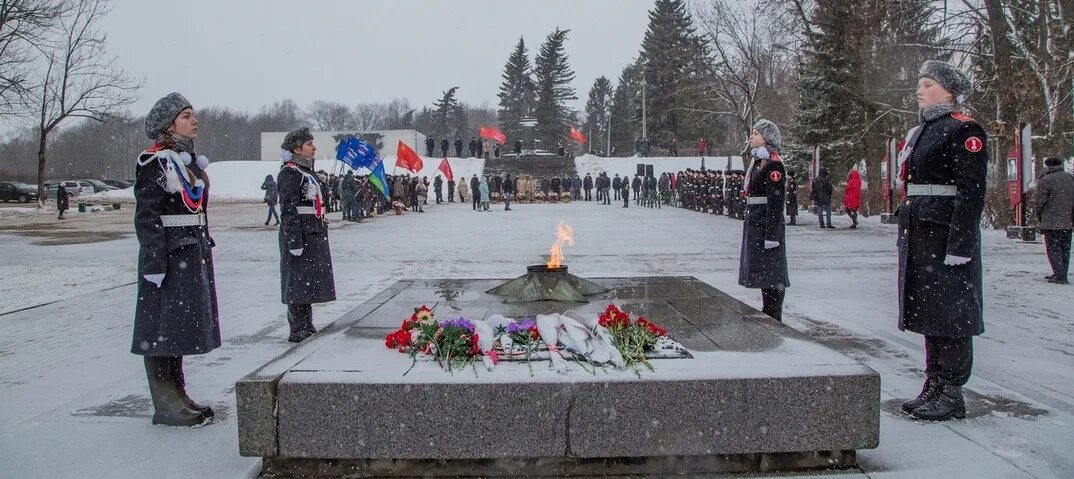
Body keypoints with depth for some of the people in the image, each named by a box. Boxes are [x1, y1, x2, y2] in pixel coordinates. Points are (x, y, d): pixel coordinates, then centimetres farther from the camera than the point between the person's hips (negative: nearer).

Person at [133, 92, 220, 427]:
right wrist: (154, 263, -19)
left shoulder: (190, 160, 16)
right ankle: (165, 406, 5)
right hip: (168, 256, -9)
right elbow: (146, 217, -15)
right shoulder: (155, 162, -10)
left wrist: (206, 248, 19)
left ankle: (178, 397, 23)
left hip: (193, 255, 9)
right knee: (162, 329, -1)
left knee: (181, 328, 14)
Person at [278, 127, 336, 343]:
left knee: (309, 281, 14)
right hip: (299, 236, -10)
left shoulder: (306, 171, 18)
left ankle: (307, 326, 23)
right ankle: (297, 331, 1)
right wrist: (294, 242, -22)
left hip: (314, 236, 10)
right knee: (298, 282, -4)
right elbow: (288, 210, -18)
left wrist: (321, 234, 24)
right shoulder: (290, 173, -12)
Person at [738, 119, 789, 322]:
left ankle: (774, 318, 2)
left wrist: (771, 234, -21)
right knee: (762, 273, 16)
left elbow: (775, 201, -18)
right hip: (755, 224, 10)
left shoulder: (772, 164, -13)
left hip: (768, 225, -10)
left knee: (771, 274, -4)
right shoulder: (757, 161, 16)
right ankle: (766, 312, 25)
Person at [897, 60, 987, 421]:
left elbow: (971, 192, -15)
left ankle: (951, 396, 7)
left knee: (951, 314, -2)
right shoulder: (920, 132, 18)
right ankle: (933, 388, 21)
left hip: (947, 233, -9)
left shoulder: (964, 130, -8)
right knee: (928, 313, 12)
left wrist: (960, 245, -20)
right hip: (919, 236, 9)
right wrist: (906, 234, 18)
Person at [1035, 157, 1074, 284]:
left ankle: (1060, 275, -10)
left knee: (1053, 249, -1)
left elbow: (1040, 202, -10)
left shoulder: (1044, 181, -12)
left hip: (1051, 222, -6)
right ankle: (1061, 274, 21)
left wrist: (1039, 217, 6)